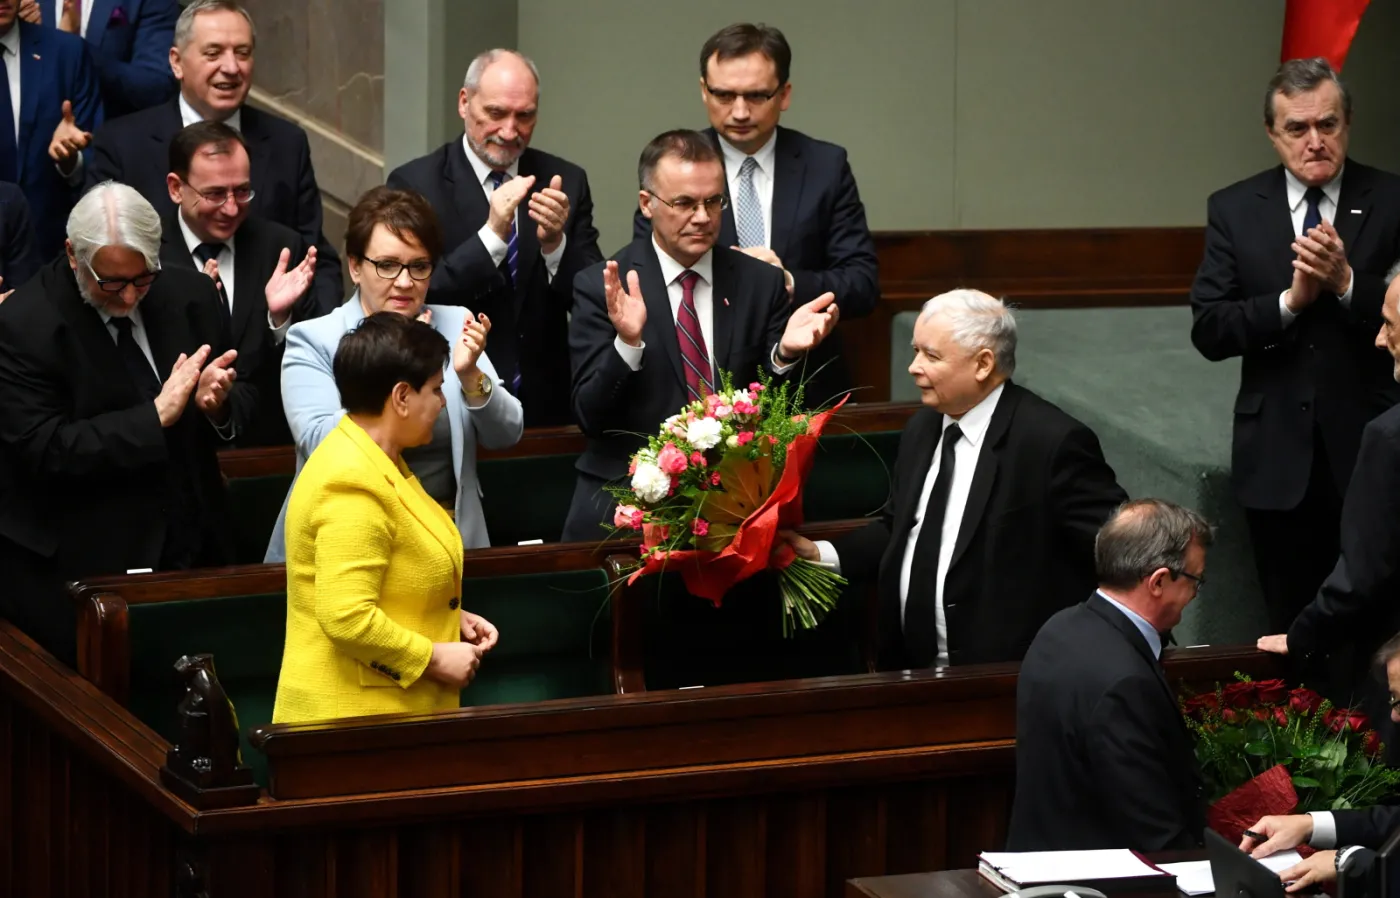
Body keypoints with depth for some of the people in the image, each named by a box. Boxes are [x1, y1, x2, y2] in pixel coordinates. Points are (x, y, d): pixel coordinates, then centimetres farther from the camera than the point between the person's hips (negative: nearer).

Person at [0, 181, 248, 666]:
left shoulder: (188, 296, 4)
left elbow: (241, 406, 10)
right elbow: (47, 452, -17)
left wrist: (219, 404, -14)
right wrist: (155, 416, -21)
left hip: (190, 549, 5)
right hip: (73, 568, -5)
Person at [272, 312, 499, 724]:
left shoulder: (377, 460, 11)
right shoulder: (352, 487, -21)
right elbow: (347, 619, -27)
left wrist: (450, 619, 10)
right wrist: (434, 659, -18)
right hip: (359, 719, -10)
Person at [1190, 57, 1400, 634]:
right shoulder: (1234, 210, 5)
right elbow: (1208, 331, -2)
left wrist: (1347, 282, -21)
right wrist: (1290, 300, -16)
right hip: (1278, 459, 2)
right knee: (1292, 629, 8)